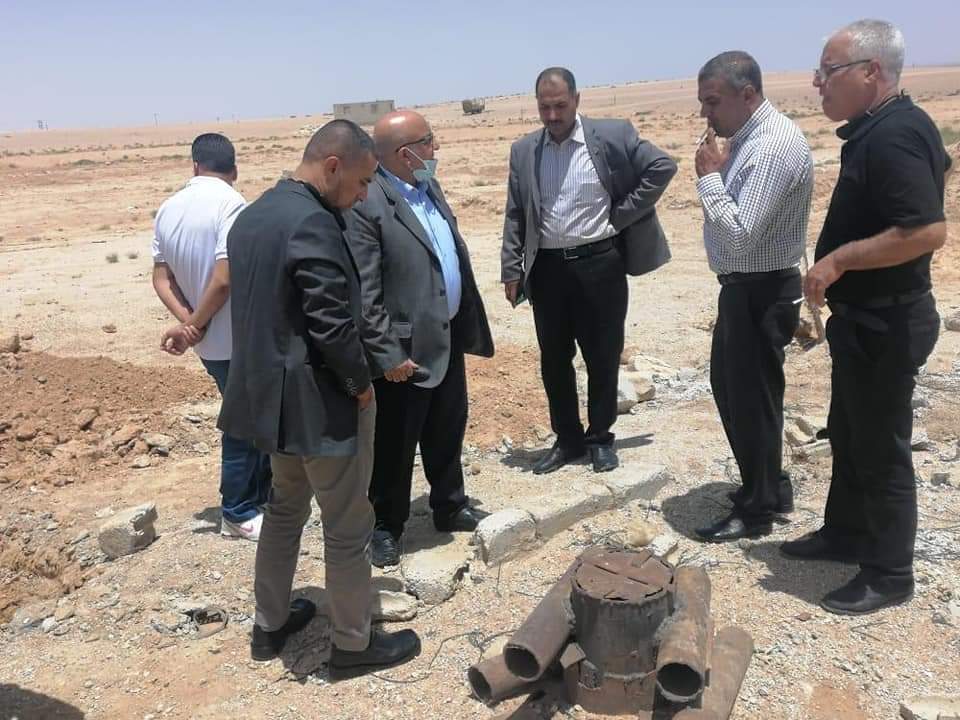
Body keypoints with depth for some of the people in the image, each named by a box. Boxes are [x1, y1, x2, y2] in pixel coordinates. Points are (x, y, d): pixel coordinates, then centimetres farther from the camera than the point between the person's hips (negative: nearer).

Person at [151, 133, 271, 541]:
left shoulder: (169, 209, 7)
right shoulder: (230, 204, -17)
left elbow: (161, 276, 6)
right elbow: (224, 279, -23)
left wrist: (186, 321, -6)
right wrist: (194, 326, -10)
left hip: (211, 340, 8)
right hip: (237, 339, -8)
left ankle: (261, 495, 33)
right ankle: (237, 513, 20)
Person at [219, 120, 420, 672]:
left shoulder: (253, 215, 7)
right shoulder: (314, 223, -23)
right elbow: (333, 326, -26)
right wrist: (361, 383, -10)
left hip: (272, 393, 9)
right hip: (321, 402, -9)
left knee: (286, 507, 25)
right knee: (348, 528, 7)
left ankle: (271, 624, 39)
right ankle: (354, 643, 25)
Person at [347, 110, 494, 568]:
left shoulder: (429, 188, 9)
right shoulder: (366, 205, -19)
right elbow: (363, 293, -20)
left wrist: (468, 324, 15)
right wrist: (387, 354, -20)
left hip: (448, 338, 8)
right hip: (406, 349, -8)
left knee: (447, 432, 21)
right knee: (394, 444, 9)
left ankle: (450, 508, 40)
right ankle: (387, 526, 27)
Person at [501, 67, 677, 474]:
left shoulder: (613, 135, -4)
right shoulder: (523, 151, 6)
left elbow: (662, 166, -3)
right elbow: (515, 215, 8)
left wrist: (622, 213, -7)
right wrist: (512, 270, 3)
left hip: (600, 263, -2)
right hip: (547, 269, 3)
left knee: (603, 357, 7)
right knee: (553, 359, 10)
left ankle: (600, 438, 25)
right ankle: (567, 439, 26)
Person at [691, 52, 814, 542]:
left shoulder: (773, 146, -21)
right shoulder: (748, 136, 10)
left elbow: (740, 234, -27)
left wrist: (709, 176, -19)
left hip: (761, 293, -10)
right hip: (743, 287, 10)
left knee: (752, 397, 2)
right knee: (729, 387, 20)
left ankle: (757, 511, 21)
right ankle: (767, 485, 37)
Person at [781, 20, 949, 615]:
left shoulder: (893, 135, -21)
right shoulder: (877, 131, 10)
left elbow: (928, 231, -30)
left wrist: (838, 259, -22)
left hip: (886, 324, -10)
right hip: (865, 318, 10)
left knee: (881, 448, 2)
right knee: (848, 435, 20)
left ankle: (890, 575, 18)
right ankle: (846, 534, 37)